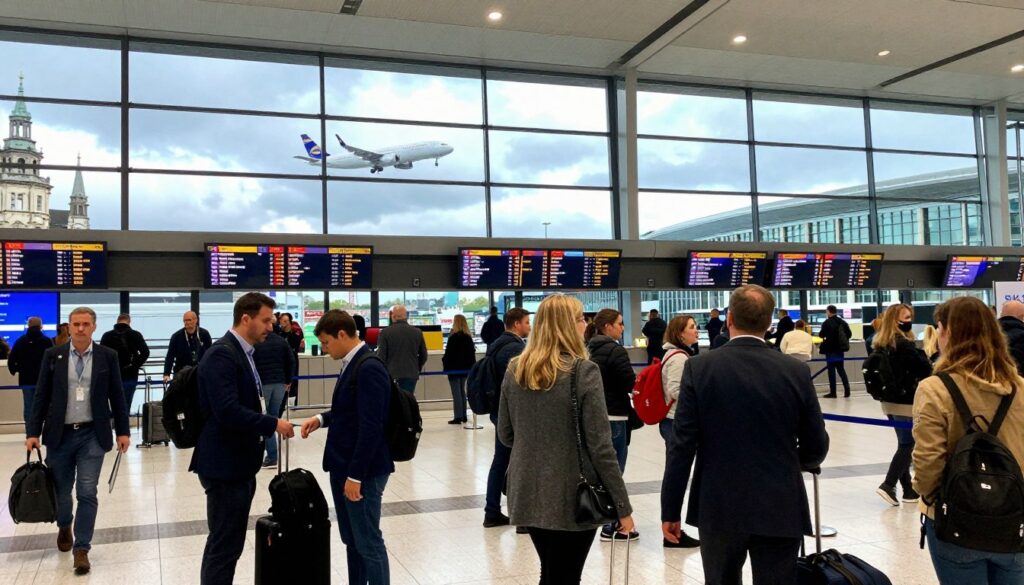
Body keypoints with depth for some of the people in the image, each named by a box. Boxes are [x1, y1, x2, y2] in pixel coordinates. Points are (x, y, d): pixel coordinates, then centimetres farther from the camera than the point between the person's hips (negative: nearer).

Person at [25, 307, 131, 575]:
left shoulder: (108, 356, -1)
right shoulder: (53, 355, 0)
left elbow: (116, 395, 2)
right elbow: (41, 396, 2)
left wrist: (123, 431, 0)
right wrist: (33, 432, -2)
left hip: (93, 435, -1)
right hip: (59, 434, 2)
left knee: (87, 493, -4)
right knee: (60, 490, 15)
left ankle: (81, 549, 6)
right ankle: (64, 527, 44)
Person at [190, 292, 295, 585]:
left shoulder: (242, 352, 13)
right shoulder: (221, 355, -18)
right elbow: (228, 412, -28)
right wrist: (273, 424, -20)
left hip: (240, 465, 10)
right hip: (225, 466, -10)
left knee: (229, 544, 16)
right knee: (224, 546, -2)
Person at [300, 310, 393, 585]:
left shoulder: (369, 368, -20)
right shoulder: (351, 364, 11)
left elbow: (371, 427, -23)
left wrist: (356, 475, -22)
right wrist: (322, 419, 7)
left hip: (363, 471, -9)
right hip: (343, 467, 9)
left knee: (368, 542, 1)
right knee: (351, 540, 17)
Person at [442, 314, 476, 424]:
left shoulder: (453, 337, -15)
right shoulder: (468, 337, 5)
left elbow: (448, 353, -16)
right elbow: (472, 353, 10)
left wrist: (444, 362, -3)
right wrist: (471, 366, 16)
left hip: (454, 368, -7)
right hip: (465, 368, 7)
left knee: (456, 393, -3)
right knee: (462, 392, 15)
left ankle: (458, 417, -3)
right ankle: (463, 416, 19)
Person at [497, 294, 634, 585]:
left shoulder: (515, 370, 1)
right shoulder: (583, 371, -14)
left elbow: (505, 435, 9)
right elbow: (600, 446, -15)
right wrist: (622, 505, -7)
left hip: (528, 494, 5)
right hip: (572, 498, -5)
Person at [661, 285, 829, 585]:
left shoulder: (700, 368, -8)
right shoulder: (796, 371, -4)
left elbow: (682, 446, -9)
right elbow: (817, 448, 3)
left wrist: (670, 510, -1)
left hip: (718, 508, 0)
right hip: (779, 510, 0)